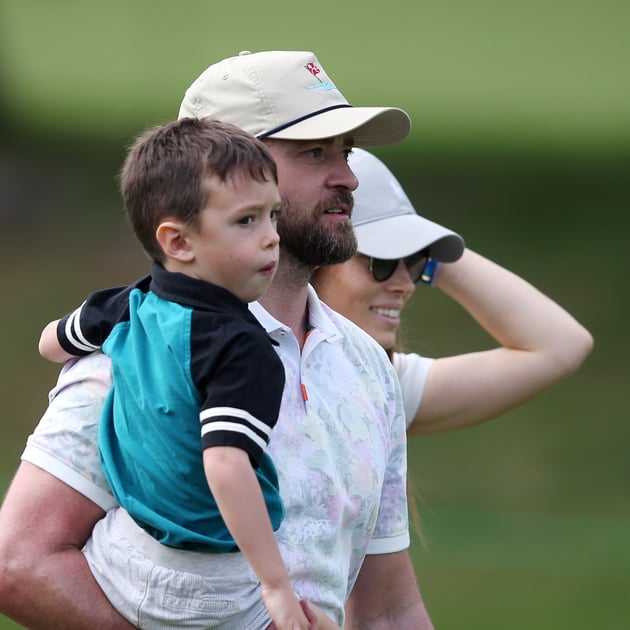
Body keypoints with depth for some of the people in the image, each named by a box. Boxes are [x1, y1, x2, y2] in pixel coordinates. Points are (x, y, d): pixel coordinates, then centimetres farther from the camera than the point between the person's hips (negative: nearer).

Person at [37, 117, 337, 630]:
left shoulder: (128, 309, -1)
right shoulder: (241, 350, -23)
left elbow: (52, 344, 21)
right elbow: (226, 465, -36)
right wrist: (276, 584, -35)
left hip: (122, 564, 8)